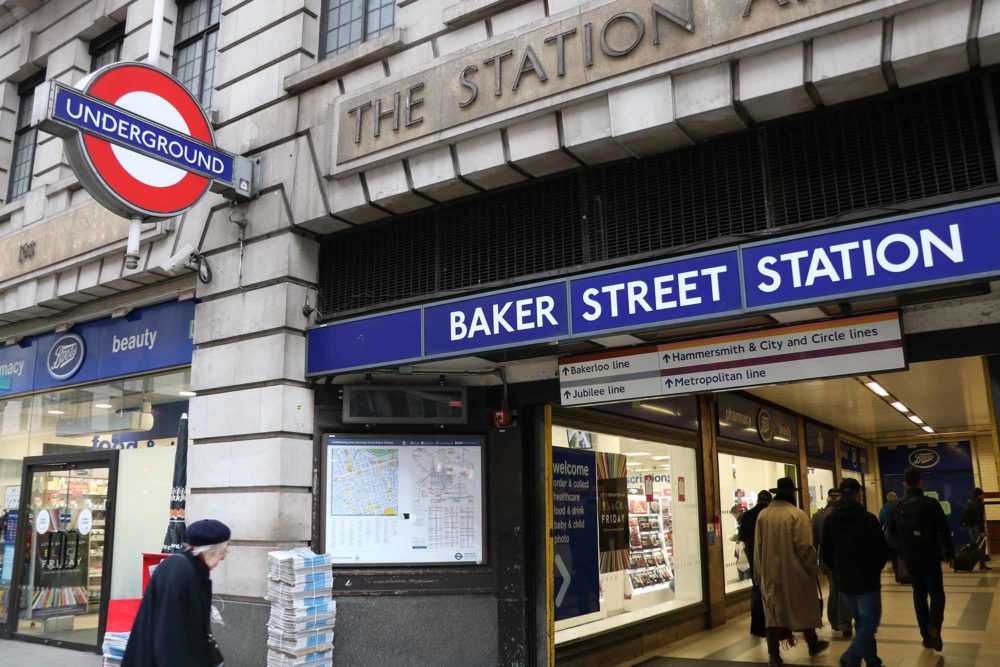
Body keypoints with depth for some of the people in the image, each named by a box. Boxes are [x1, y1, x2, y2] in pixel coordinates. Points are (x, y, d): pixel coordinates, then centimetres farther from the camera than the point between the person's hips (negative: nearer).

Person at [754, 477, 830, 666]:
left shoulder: (762, 515, 1)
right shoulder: (797, 514, -12)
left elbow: (758, 546, 4)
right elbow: (805, 546, -15)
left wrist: (760, 572, 13)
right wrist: (814, 568, -2)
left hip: (771, 572, 3)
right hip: (796, 571, -3)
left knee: (773, 610, 5)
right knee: (804, 608, 16)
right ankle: (813, 645, 34)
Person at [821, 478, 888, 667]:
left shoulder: (829, 520, 0)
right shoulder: (868, 518, -13)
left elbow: (825, 554, 3)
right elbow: (883, 550, -8)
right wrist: (875, 569, 10)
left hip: (845, 581, 5)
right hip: (867, 580, -5)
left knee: (862, 622, 18)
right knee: (869, 622, 0)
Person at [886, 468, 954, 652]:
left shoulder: (898, 507, -1)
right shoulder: (931, 503, -12)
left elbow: (892, 533, 6)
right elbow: (944, 531, -10)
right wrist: (950, 554, 0)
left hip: (909, 557, 3)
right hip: (930, 556, -3)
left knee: (919, 593, 13)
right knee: (936, 593, 6)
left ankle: (926, 635, 15)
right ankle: (934, 628, -16)